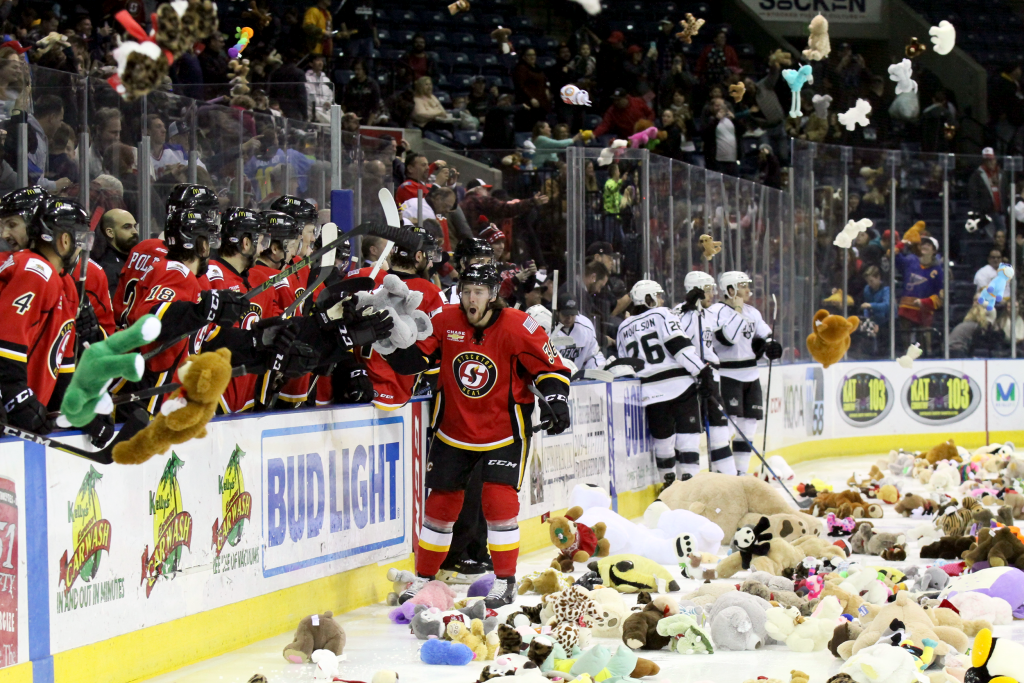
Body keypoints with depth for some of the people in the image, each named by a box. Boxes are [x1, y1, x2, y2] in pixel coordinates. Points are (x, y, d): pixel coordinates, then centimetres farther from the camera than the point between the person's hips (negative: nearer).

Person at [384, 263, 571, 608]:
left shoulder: (518, 327, -15)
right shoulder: (445, 321, -7)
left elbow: (550, 367, -9)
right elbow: (411, 357, -2)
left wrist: (555, 399, -23)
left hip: (504, 430, -3)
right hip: (453, 430, 3)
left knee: (499, 500, -13)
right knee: (441, 502, 7)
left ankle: (505, 580, 0)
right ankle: (424, 577, 21)